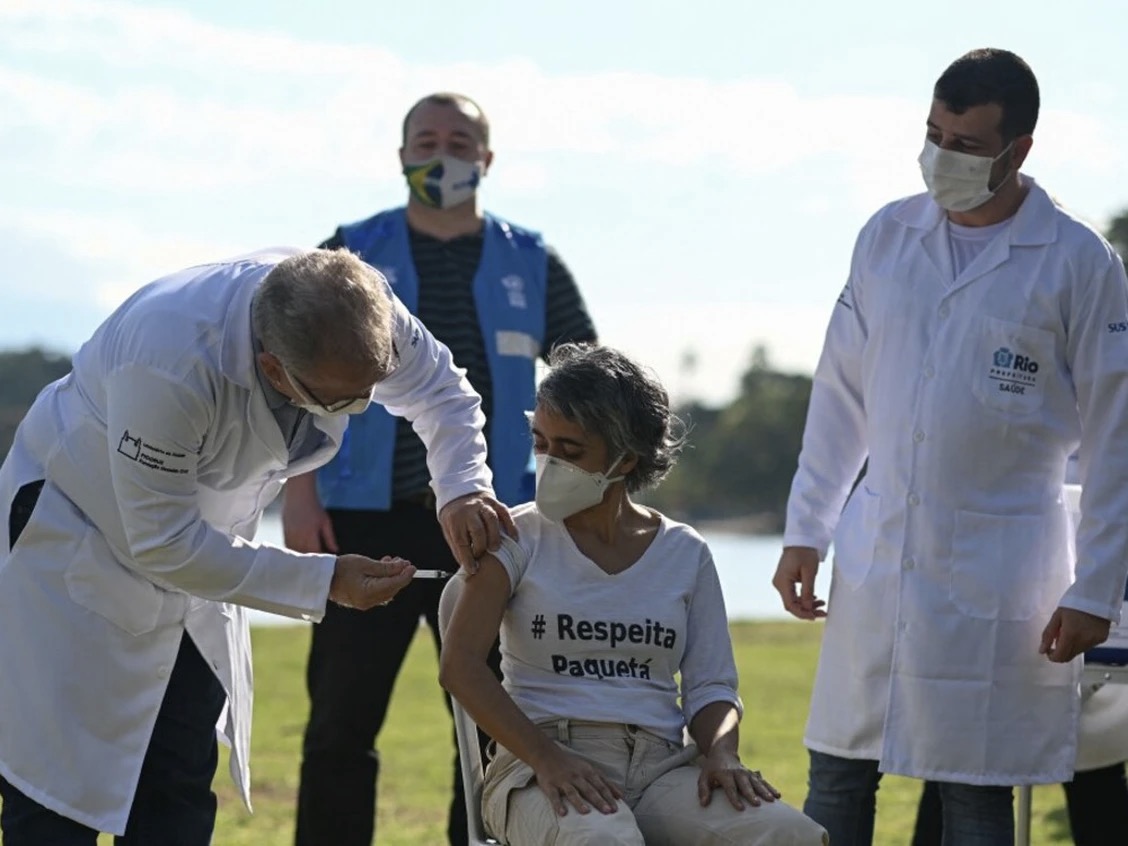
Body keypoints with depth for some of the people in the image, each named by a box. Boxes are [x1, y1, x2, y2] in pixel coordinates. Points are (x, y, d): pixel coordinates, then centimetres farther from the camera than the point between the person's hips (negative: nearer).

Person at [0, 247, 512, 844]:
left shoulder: (360, 313, -21)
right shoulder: (174, 362, -40)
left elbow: (441, 390, 2)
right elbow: (161, 542, -30)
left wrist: (463, 489, -18)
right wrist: (324, 582, -28)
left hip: (192, 553, 7)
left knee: (181, 795, 7)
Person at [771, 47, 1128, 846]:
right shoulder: (887, 237, 6)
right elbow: (841, 397, 12)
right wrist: (805, 533, 9)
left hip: (998, 570, -4)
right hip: (876, 558, 4)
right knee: (837, 780, 6)